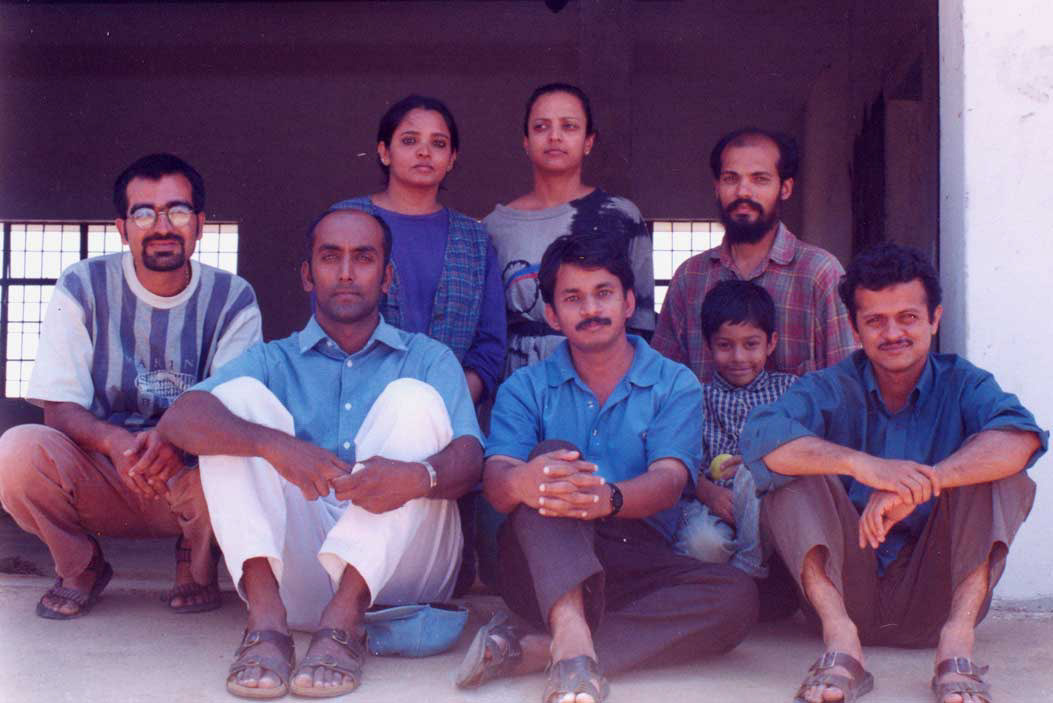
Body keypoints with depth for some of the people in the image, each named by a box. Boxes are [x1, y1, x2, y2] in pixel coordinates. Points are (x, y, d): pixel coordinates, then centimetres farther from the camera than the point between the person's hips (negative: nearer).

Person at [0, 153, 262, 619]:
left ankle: (197, 569, 3)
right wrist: (117, 442, -33)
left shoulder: (232, 298, -3)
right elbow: (59, 408, -9)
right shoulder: (82, 287, -4)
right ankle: (81, 568, 3)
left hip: (188, 478, 0)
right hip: (98, 483, 0)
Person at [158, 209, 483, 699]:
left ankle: (342, 621, -32)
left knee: (414, 397, -17)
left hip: (398, 568, -1)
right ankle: (266, 616, -29)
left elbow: (469, 457, -5)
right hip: (298, 566, 1)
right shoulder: (275, 361, 14)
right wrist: (274, 444, -28)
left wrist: (418, 476, -31)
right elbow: (179, 420, -7)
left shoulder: (429, 359, 13)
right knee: (238, 395, -9)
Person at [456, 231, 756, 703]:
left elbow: (668, 482, -10)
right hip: (544, 564, -1)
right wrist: (523, 482, -35)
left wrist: (608, 499, -35)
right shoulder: (525, 389, 10)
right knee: (554, 455, -25)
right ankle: (573, 640, -47)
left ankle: (529, 650, -33)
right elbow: (496, 479, -7)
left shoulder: (675, 386, 8)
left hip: (636, 566, 1)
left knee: (737, 596, -26)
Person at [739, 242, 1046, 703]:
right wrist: (861, 465, -38)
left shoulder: (963, 385, 2)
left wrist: (915, 485, -36)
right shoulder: (831, 389, 1)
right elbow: (761, 439, -21)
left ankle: (958, 638, -32)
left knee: (1001, 473, -17)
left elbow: (1021, 439, -22)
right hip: (845, 589, 0)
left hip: (937, 595, 0)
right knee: (796, 477, -18)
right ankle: (840, 639, -34)